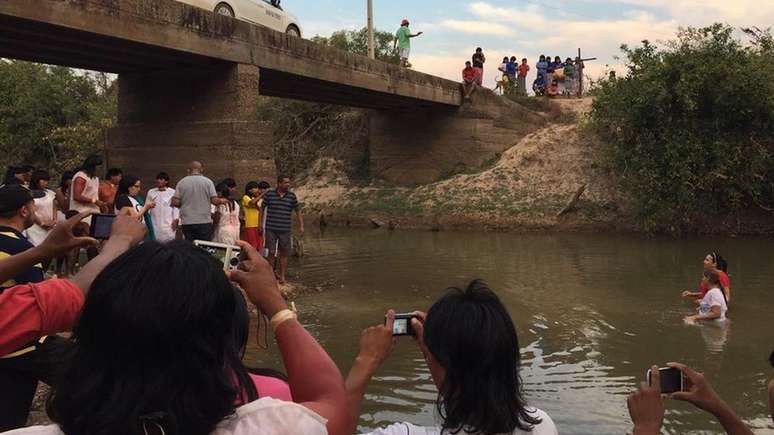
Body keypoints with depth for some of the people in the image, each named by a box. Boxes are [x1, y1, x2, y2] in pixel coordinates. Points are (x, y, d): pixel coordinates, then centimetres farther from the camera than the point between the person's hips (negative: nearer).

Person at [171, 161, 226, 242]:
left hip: (187, 223, 1)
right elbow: (215, 201, -5)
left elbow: (175, 202, -2)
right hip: (204, 222, -1)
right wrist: (222, 201, 15)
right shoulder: (207, 182, -1)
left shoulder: (181, 183, 2)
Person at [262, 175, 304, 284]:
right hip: (271, 229, -2)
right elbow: (262, 209, 9)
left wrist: (301, 225, 4)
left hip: (285, 230, 2)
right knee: (271, 252, -2)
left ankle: (282, 276, 15)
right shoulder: (269, 194, 0)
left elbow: (297, 211, 11)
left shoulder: (292, 196, 4)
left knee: (284, 253, 6)